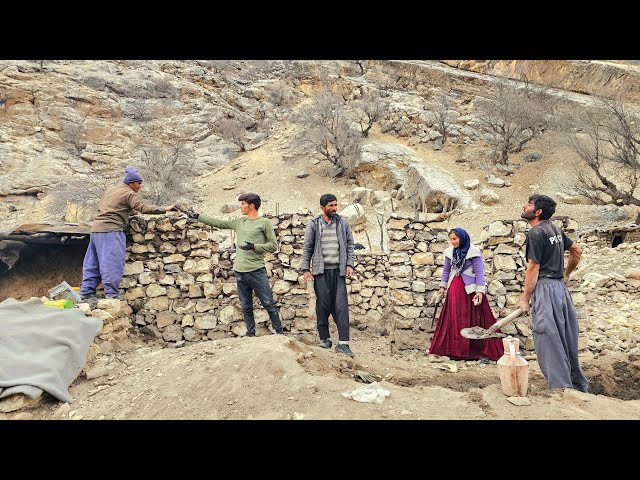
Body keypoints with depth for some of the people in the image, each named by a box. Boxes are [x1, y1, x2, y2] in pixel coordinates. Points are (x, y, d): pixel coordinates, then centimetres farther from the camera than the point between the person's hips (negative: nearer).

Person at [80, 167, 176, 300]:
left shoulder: (109, 190, 19)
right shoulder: (129, 194, -7)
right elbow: (143, 207, -19)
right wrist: (164, 209, -19)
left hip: (96, 228, 9)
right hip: (111, 230, -9)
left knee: (93, 263, 12)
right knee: (112, 263, -8)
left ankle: (87, 292, 17)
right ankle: (112, 293, -9)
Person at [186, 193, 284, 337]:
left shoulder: (264, 223, -1)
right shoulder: (239, 222, 15)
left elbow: (273, 245, -3)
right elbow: (218, 223, 21)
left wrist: (254, 246, -14)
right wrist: (197, 216, 22)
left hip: (257, 271, -5)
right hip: (240, 272, 5)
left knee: (269, 305, -1)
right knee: (246, 308, 11)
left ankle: (280, 333, 10)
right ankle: (250, 335, 21)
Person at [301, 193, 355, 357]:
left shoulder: (343, 223, 8)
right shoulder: (314, 224, 3)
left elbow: (350, 244, 10)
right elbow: (307, 247, 4)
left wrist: (349, 264, 0)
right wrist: (306, 269, -1)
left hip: (338, 270, 1)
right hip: (321, 270, -1)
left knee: (341, 305, -5)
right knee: (323, 304, 3)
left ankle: (343, 343, -3)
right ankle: (324, 338, 18)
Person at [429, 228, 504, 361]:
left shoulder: (474, 252, -8)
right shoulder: (449, 252, 7)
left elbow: (479, 272, -11)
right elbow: (446, 270, 17)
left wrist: (480, 291, -18)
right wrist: (442, 286, 12)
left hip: (470, 289, -5)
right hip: (454, 291, 5)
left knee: (475, 320, -3)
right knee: (454, 321, 9)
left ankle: (483, 352, 5)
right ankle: (456, 351, 20)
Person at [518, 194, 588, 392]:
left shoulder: (536, 233, -13)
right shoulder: (555, 230, 13)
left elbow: (533, 267, -15)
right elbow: (577, 251, 24)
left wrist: (525, 299, -11)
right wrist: (566, 274, 33)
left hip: (545, 288, -9)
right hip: (560, 287, 9)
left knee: (548, 339, -3)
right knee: (565, 337, 16)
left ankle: (561, 386, 1)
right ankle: (578, 384, 27)